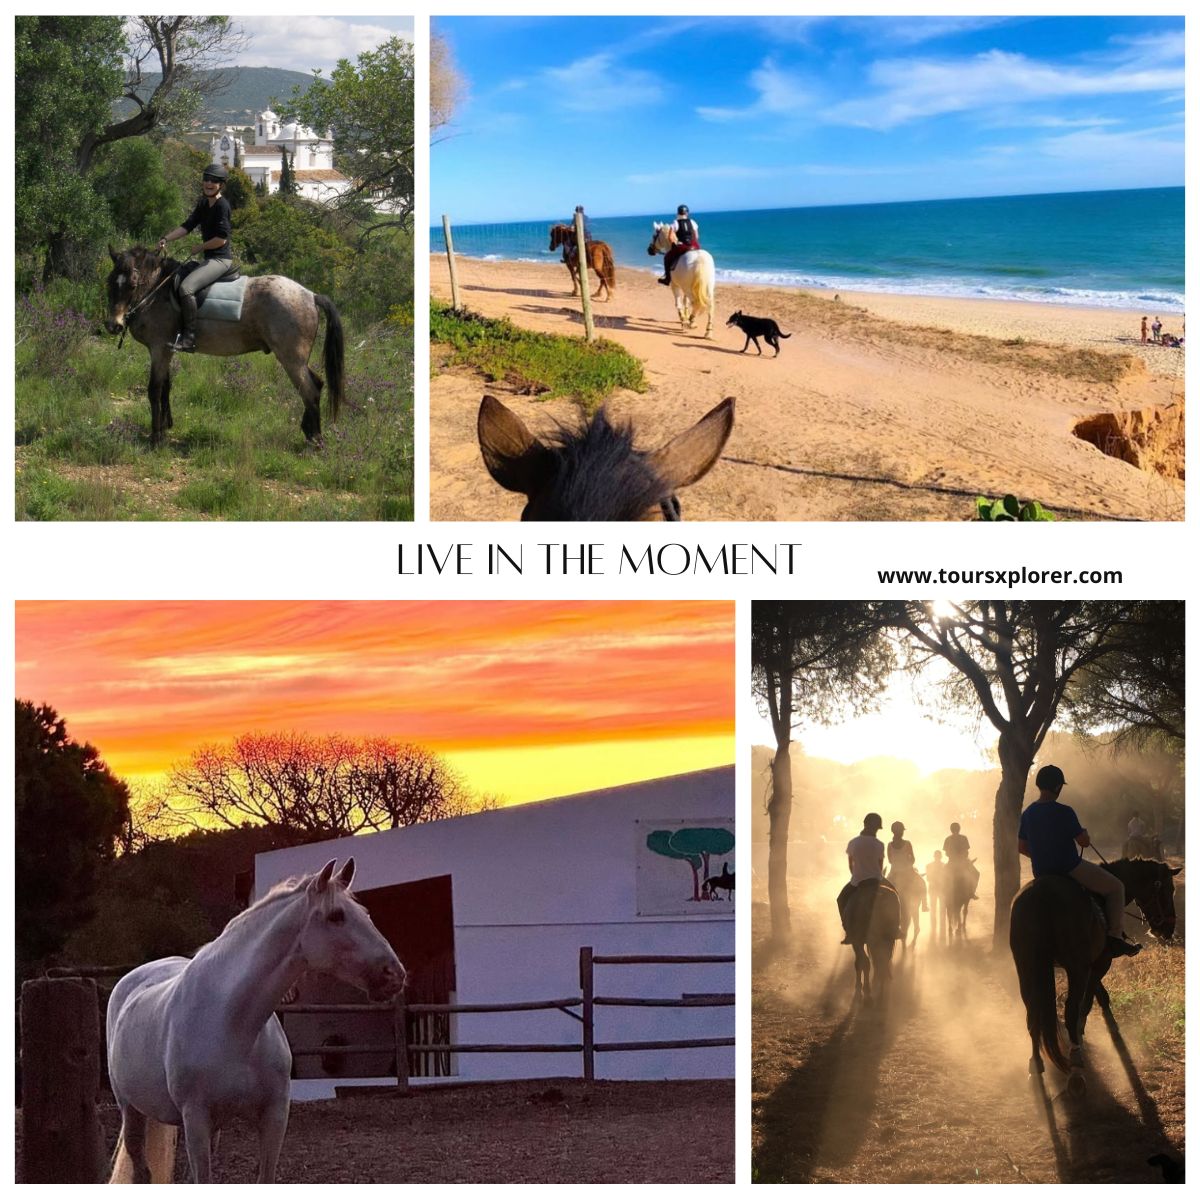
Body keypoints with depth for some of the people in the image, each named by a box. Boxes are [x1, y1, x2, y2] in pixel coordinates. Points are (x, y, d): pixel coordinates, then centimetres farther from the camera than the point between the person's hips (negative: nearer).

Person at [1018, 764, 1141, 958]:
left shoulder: (1027, 814, 2)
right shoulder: (1064, 812, -18)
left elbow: (1021, 847, 9)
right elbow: (1084, 841, -14)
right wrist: (1084, 834, 8)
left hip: (1041, 873, 7)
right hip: (1070, 868, -7)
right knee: (1116, 887, 6)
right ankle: (1115, 936, -2)